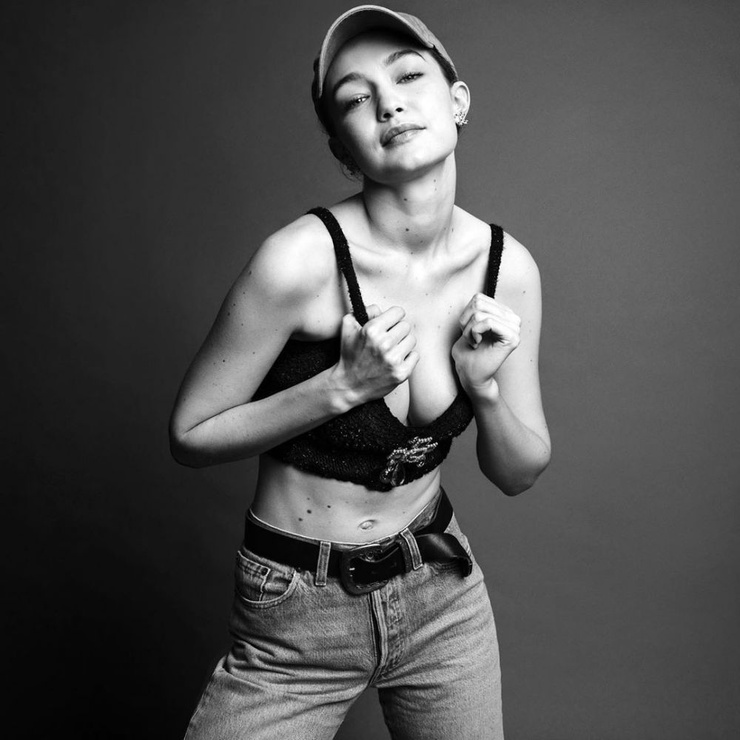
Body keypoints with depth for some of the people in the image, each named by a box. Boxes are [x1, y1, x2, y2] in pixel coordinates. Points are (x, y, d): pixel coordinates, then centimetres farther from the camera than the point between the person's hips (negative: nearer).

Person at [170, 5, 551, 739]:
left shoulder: (508, 266, -8)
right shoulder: (303, 259, -22)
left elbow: (517, 474, 0)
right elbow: (190, 436, -13)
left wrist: (485, 385, -19)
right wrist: (342, 386, -24)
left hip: (444, 596, 4)